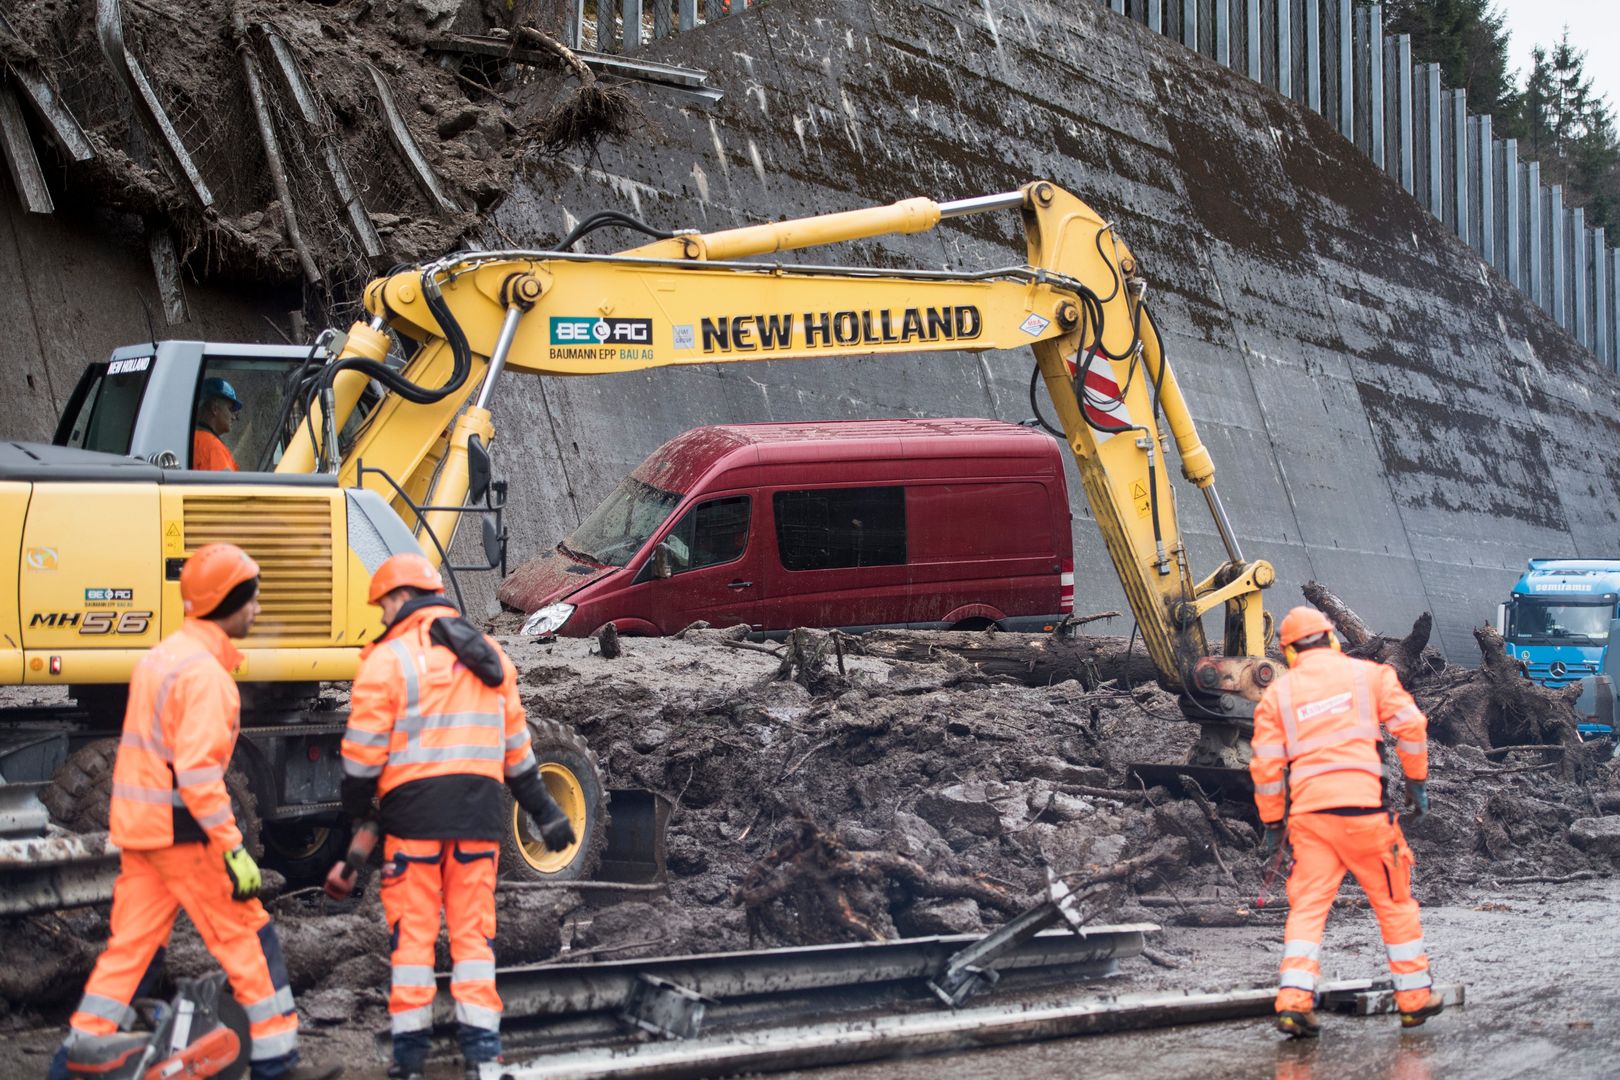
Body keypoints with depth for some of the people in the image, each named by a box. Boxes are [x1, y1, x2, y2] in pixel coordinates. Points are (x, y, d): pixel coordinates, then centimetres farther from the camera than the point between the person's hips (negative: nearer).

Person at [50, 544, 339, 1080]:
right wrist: (234, 849, -23)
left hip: (138, 826, 9)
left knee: (132, 945, 11)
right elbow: (198, 770, -24)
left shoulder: (161, 656, 14)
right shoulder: (203, 672, -17)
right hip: (182, 829, -9)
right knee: (248, 936, 1)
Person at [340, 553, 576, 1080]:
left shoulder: (389, 658, -5)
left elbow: (364, 746, -9)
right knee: (474, 927, 9)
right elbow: (517, 744, 19)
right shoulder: (489, 656, 16)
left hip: (415, 805, -5)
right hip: (480, 809, 5)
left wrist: (356, 806, 4)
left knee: (412, 927, 3)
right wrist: (542, 808, 24)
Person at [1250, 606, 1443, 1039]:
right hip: (1362, 805, -1)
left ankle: (1293, 1001, -10)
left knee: (1308, 907, 4)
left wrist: (1272, 821, 16)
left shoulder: (1278, 692, 10)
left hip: (1308, 811, 1)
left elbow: (1266, 764, 7)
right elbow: (1410, 724, 0)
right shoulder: (1368, 674, 8)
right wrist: (1416, 781, 11)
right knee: (1394, 902, 12)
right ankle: (1414, 997, 18)